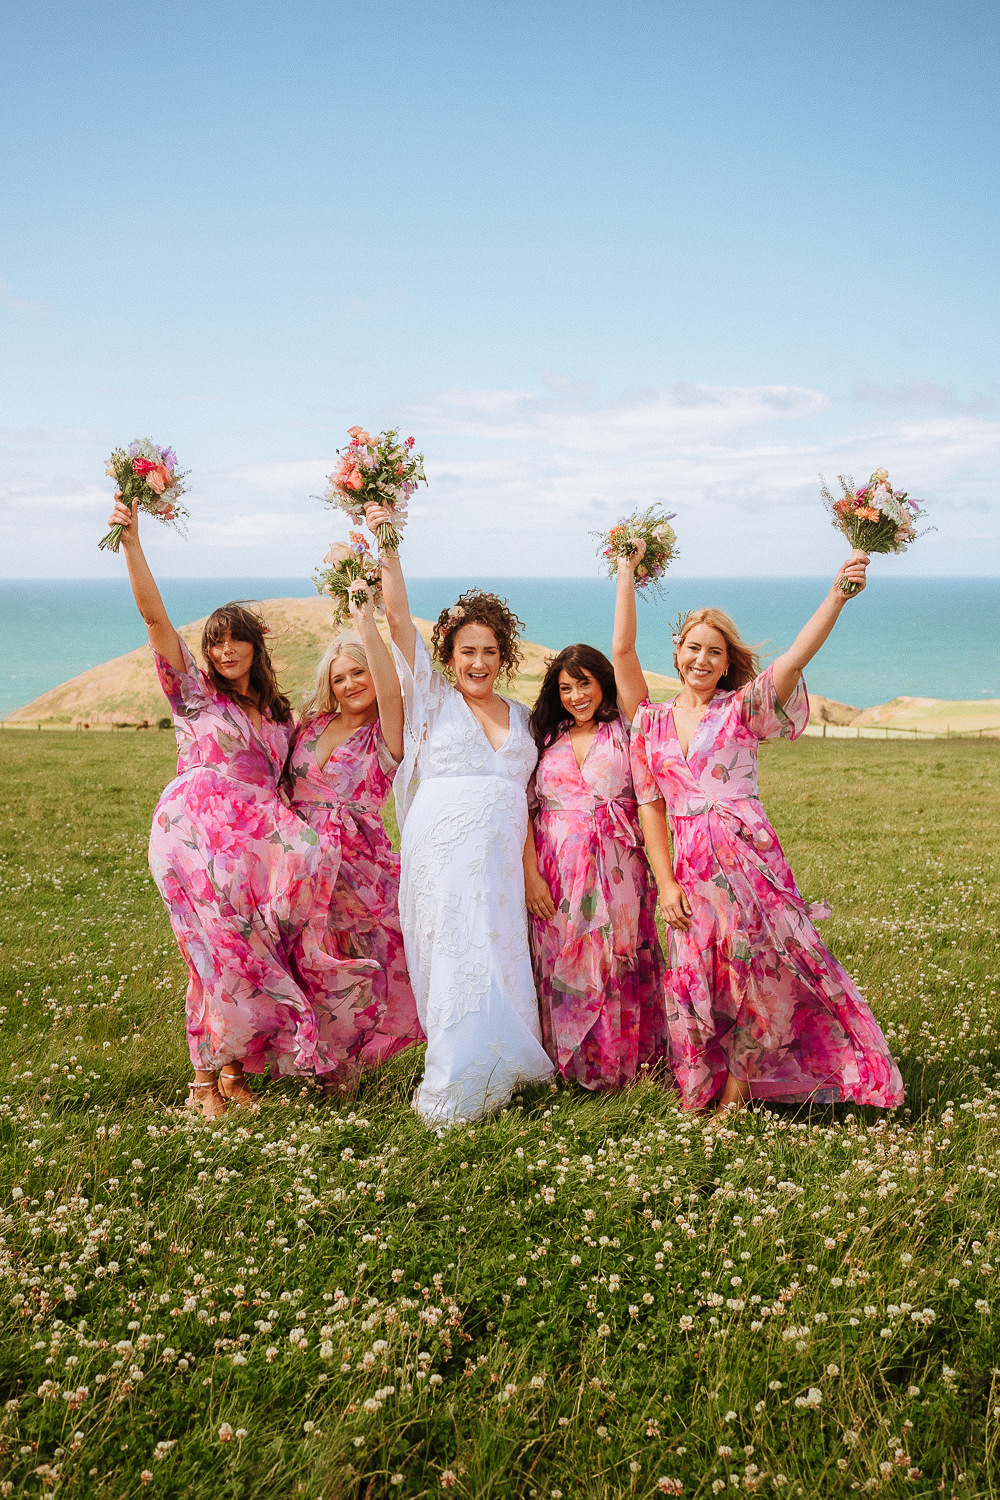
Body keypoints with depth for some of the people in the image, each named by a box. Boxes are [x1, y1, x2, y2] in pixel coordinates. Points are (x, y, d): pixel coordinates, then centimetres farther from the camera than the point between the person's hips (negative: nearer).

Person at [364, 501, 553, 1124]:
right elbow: (399, 620, -3)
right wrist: (387, 549, -10)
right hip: (444, 855, -4)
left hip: (502, 858, 4)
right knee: (460, 961, -6)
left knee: (501, 960, 3)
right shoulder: (433, 699, 6)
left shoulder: (520, 716, 17)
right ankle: (456, 1089, 3)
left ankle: (496, 1070, 16)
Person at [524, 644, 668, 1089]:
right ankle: (568, 1064, 15)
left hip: (615, 872, -2)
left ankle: (620, 1062, 11)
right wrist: (530, 874, -4)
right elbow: (526, 809, 5)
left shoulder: (623, 728, 6)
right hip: (556, 876, 2)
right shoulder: (547, 738, 12)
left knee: (617, 965, -1)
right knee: (562, 967, 3)